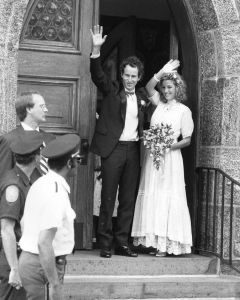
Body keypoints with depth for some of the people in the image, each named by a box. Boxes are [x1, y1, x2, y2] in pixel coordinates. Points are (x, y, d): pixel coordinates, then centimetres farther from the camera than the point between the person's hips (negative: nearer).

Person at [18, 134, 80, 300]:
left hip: (28, 259, 9)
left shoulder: (40, 183, 8)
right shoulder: (56, 194, -21)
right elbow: (44, 243, -26)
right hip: (43, 265, -9)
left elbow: (24, 222, 18)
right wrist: (55, 285, -24)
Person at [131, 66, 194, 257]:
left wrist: (169, 145, -16)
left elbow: (187, 140, -1)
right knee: (151, 197, 1)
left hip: (170, 158, -4)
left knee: (167, 198, -5)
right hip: (152, 156, 4)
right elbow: (149, 88, 1)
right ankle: (155, 241, 5)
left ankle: (166, 244, -3)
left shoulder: (184, 110, 1)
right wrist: (162, 72, -8)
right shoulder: (159, 104, 13)